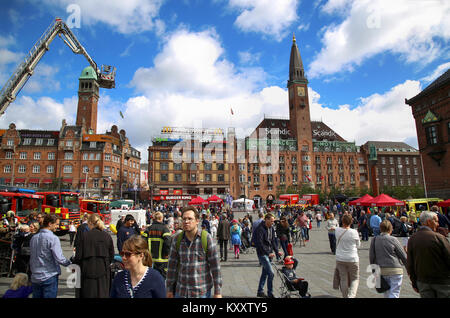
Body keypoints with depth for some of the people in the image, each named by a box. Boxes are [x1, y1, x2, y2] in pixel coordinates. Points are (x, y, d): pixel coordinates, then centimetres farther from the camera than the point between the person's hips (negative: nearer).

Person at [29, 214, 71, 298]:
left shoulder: (34, 238, 6)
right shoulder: (53, 238, -15)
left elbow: (31, 257, 14)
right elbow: (59, 258, -19)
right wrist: (70, 263, -3)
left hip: (35, 277, 7)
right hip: (49, 277, -7)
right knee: (49, 296, 1)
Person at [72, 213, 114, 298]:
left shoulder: (84, 235, -7)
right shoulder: (107, 236, -1)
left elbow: (78, 256, -5)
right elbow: (111, 257, 4)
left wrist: (73, 263, 15)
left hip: (88, 272, -1)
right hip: (103, 272, 1)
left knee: (88, 294, 11)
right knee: (103, 294, 11)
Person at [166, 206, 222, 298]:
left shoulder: (206, 238, -11)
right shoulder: (177, 240, -2)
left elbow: (215, 266, -9)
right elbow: (172, 266, 4)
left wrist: (217, 292, -8)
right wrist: (169, 289, 7)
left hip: (202, 292, -2)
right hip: (181, 291, 3)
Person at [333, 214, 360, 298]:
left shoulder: (337, 230, -8)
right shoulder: (354, 232, -15)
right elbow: (358, 245, 0)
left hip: (340, 259, 2)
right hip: (352, 259, -2)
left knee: (343, 279, 13)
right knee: (355, 279, 13)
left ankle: (345, 296, 23)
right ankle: (351, 295, -3)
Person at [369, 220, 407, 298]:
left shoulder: (374, 240, 2)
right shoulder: (393, 240, -7)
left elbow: (371, 257, 4)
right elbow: (403, 256, -1)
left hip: (381, 271, 3)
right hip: (395, 271, -3)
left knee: (387, 294, 17)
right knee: (394, 294, 1)